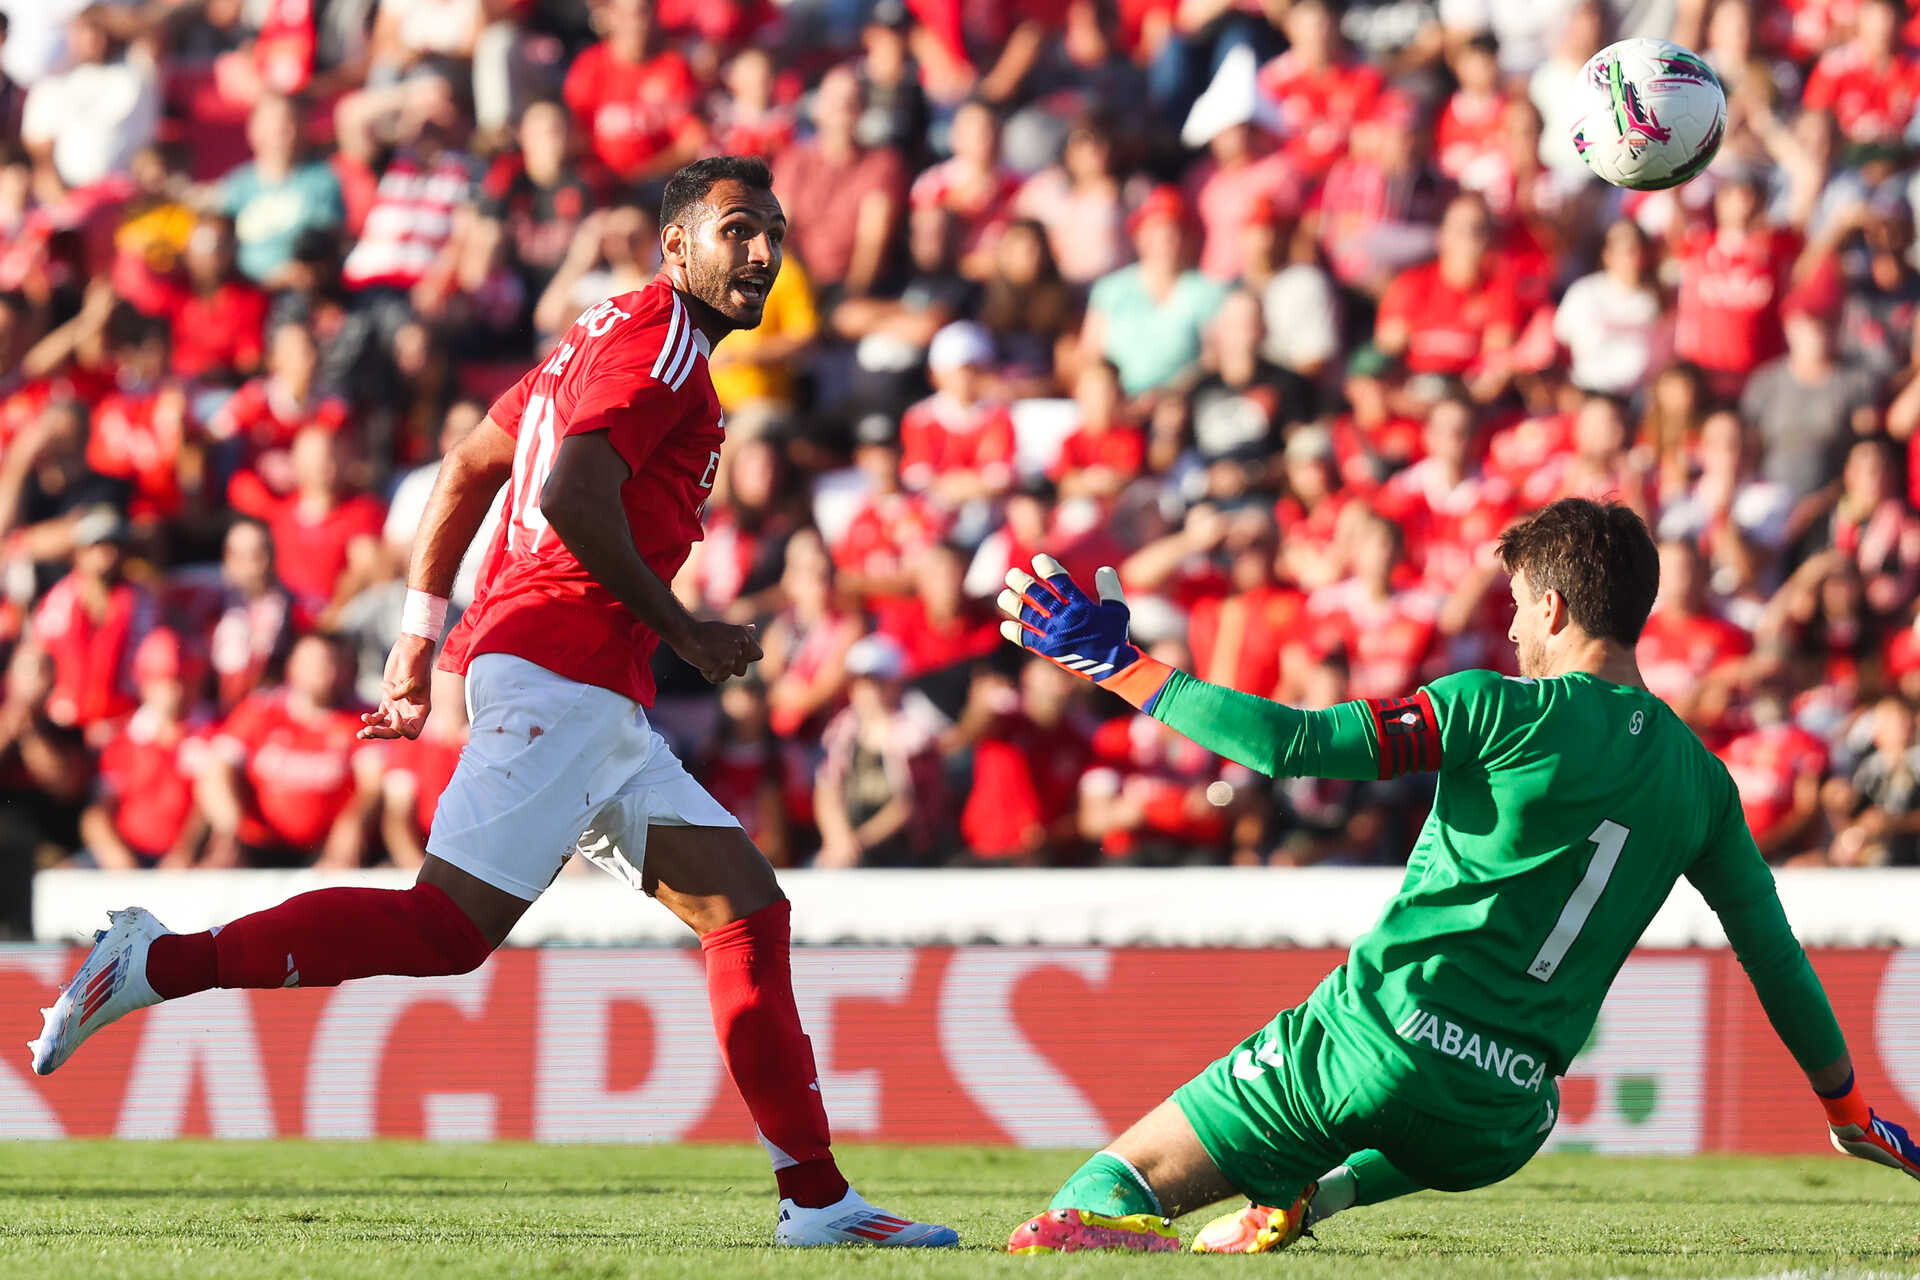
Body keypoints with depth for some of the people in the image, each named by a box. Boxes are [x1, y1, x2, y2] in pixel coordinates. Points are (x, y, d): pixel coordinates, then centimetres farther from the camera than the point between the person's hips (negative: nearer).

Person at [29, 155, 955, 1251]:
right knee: (449, 928, -17)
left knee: (748, 906, 6)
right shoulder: (659, 339, -6)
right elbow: (571, 498, -20)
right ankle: (160, 963, -11)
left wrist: (422, 636, 28)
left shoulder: (607, 339, 24)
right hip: (558, 675, -11)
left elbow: (470, 470, 28)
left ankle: (817, 1199, 4)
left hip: (600, 708, 11)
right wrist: (681, 631, -11)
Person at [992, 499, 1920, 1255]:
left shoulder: (1503, 712, -8)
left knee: (1119, 1178, 1)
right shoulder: (1700, 778, 8)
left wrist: (1115, 662, -5)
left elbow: (1289, 743, -13)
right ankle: (1298, 1200, 21)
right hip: (1502, 1130, 5)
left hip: (1377, 1042, -5)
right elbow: (1775, 955, 17)